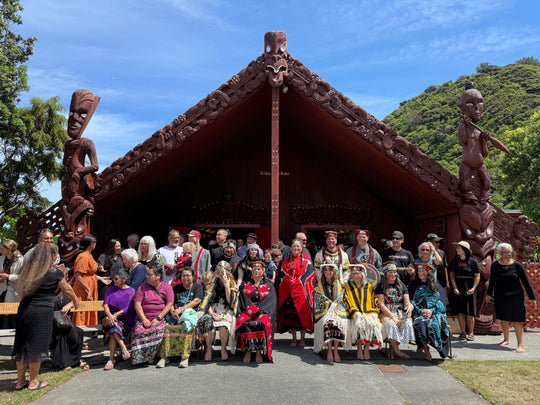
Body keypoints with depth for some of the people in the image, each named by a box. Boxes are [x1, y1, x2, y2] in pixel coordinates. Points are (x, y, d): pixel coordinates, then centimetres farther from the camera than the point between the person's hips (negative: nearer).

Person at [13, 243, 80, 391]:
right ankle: (33, 382, 17)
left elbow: (20, 292, 14)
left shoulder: (26, 270, 6)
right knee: (36, 347, 5)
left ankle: (20, 381, 25)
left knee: (22, 346, 14)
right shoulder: (55, 273, -9)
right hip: (43, 312, -5)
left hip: (24, 310, 5)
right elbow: (67, 290, 3)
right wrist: (75, 300, 21)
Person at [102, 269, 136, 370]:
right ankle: (123, 348, -33)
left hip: (124, 318, -3)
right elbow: (105, 304, 2)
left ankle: (111, 359, -31)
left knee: (114, 328, -34)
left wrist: (115, 315, -19)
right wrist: (109, 315, -18)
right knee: (113, 327, -34)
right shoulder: (111, 290, 16)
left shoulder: (131, 291, 5)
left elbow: (127, 309, -4)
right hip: (111, 316, 3)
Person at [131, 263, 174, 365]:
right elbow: (137, 304, 2)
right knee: (138, 331, -30)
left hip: (160, 319, -1)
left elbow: (169, 305, 0)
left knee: (158, 330, -32)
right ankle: (138, 357, -17)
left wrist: (158, 319, -12)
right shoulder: (143, 287, 11)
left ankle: (150, 357, -15)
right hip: (143, 319, 1)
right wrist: (144, 320, -11)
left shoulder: (167, 287, 8)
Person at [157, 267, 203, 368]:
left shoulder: (197, 287, 12)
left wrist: (181, 309, -12)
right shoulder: (176, 288, 23)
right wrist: (172, 311, -9)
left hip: (190, 312, -3)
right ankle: (164, 356, -22)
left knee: (185, 326, -35)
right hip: (175, 314, 3)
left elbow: (196, 301, -3)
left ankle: (185, 357, -30)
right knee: (166, 326, -27)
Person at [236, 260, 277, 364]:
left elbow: (270, 301, 1)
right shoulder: (245, 284, 19)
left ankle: (259, 351, -24)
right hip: (247, 312, 1)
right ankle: (247, 351, -23)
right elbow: (243, 300, 8)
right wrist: (250, 310, -10)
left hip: (263, 312, -1)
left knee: (262, 323, -34)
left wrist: (258, 311, -13)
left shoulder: (269, 285, 14)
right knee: (243, 323, -31)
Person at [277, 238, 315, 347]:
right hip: (289, 291, 2)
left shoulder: (306, 260, 6)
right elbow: (283, 275, 7)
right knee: (290, 314, 1)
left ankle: (302, 338, 9)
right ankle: (294, 338, 11)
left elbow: (309, 274, -1)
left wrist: (298, 282, -10)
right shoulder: (286, 261, 12)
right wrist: (291, 282, -8)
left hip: (302, 291, -2)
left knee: (302, 312, -2)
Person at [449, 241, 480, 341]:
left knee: (469, 313, -1)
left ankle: (471, 333, 12)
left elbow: (477, 276, 0)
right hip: (458, 288, 2)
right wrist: (455, 288, -6)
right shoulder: (455, 261, 8)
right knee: (460, 312, 2)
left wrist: (473, 288, -11)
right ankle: (463, 333, 12)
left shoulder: (473, 261, 0)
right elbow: (452, 275, 6)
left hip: (469, 289, -2)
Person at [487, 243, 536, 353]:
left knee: (517, 321, -4)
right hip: (500, 297, 3)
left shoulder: (517, 265, -5)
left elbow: (526, 282, -1)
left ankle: (520, 345, 3)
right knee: (503, 320, 12)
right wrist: (489, 294, 18)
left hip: (515, 296, -2)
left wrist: (532, 297, -1)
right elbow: (492, 281, 12)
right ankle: (506, 339, 30)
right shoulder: (495, 265, 0)